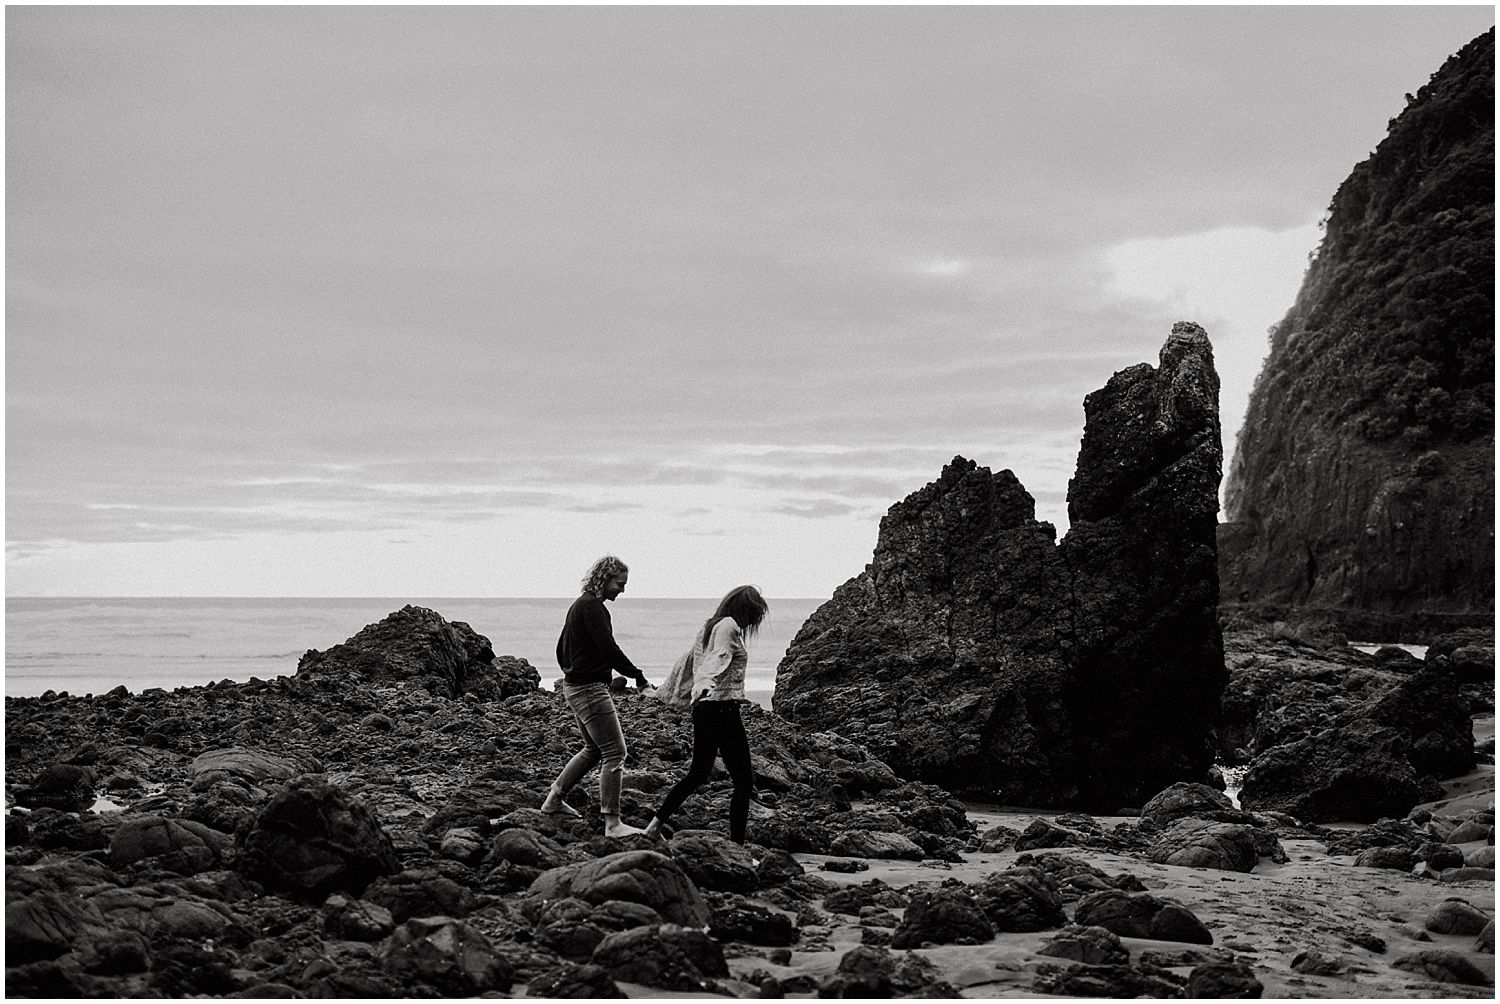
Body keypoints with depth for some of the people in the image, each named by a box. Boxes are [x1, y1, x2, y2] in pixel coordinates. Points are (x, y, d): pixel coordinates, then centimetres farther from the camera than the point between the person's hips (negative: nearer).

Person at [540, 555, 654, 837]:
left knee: (594, 749, 22)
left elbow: (561, 649, 25)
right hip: (590, 689, -11)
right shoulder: (592, 607, -16)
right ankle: (612, 824, -11)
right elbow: (609, 650, -23)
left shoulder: (579, 605, 16)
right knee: (614, 752, -9)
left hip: (575, 686, 11)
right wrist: (640, 678, -19)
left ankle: (553, 800, 28)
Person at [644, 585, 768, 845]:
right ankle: (736, 845, -6)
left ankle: (656, 823, 19)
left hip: (702, 707, 9)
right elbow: (720, 658, -26)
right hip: (723, 707, -9)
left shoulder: (707, 627, 17)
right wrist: (707, 686, -40)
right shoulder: (729, 626, -9)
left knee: (698, 773, 20)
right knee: (743, 781, -4)